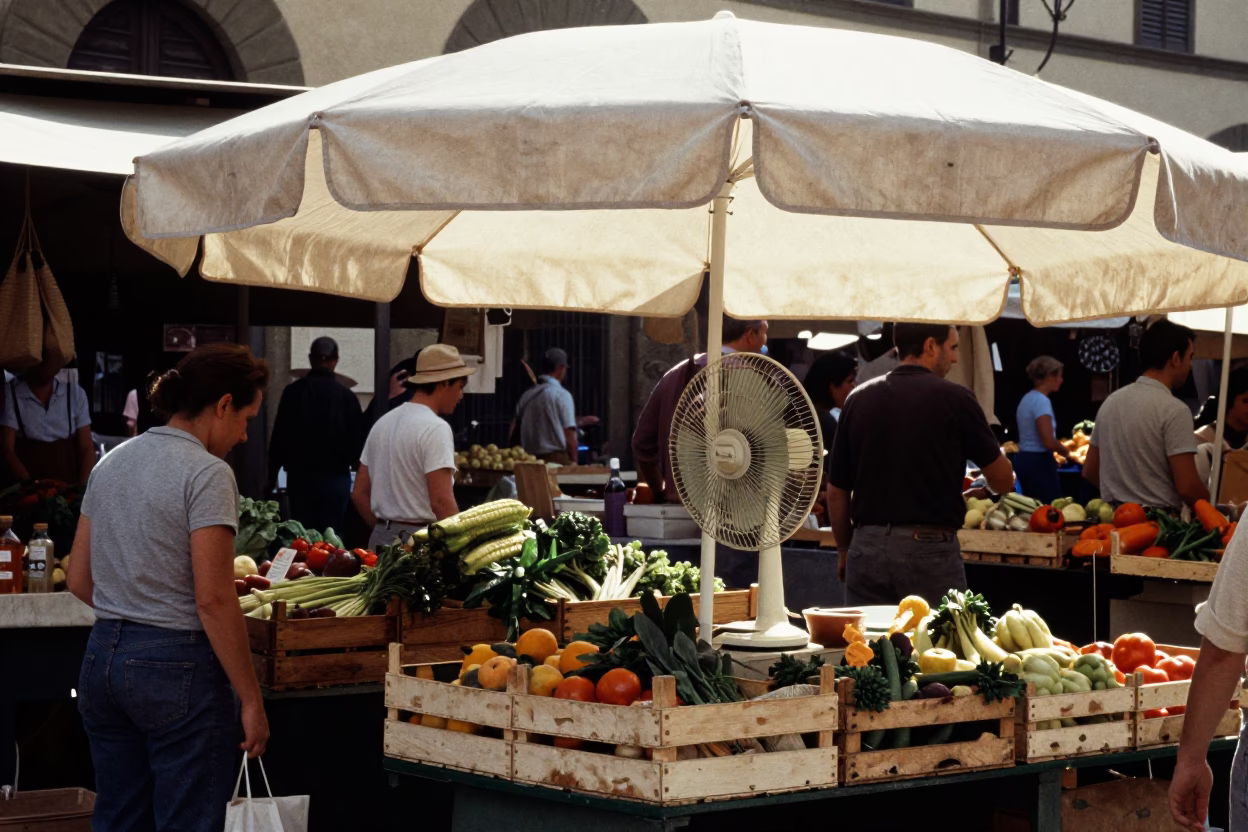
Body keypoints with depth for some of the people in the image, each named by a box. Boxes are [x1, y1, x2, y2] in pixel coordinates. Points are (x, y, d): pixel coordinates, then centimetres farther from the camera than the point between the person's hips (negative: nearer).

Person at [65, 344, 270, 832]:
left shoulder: (111, 464, 10)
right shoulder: (207, 474, -13)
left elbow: (79, 580, 13)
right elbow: (213, 600, -18)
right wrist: (251, 701, -13)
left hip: (102, 659, 8)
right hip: (178, 665, -8)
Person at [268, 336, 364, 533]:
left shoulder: (293, 391, -4)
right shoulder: (346, 396, -5)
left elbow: (280, 435, -2)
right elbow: (357, 440, 1)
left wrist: (272, 473, 8)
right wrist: (349, 462, 21)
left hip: (300, 475, 0)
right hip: (336, 477, 0)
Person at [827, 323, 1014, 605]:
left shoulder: (858, 399, 6)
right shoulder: (954, 399, -5)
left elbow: (836, 491, 10)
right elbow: (1003, 481, 3)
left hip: (866, 548, 4)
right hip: (929, 550, -4)